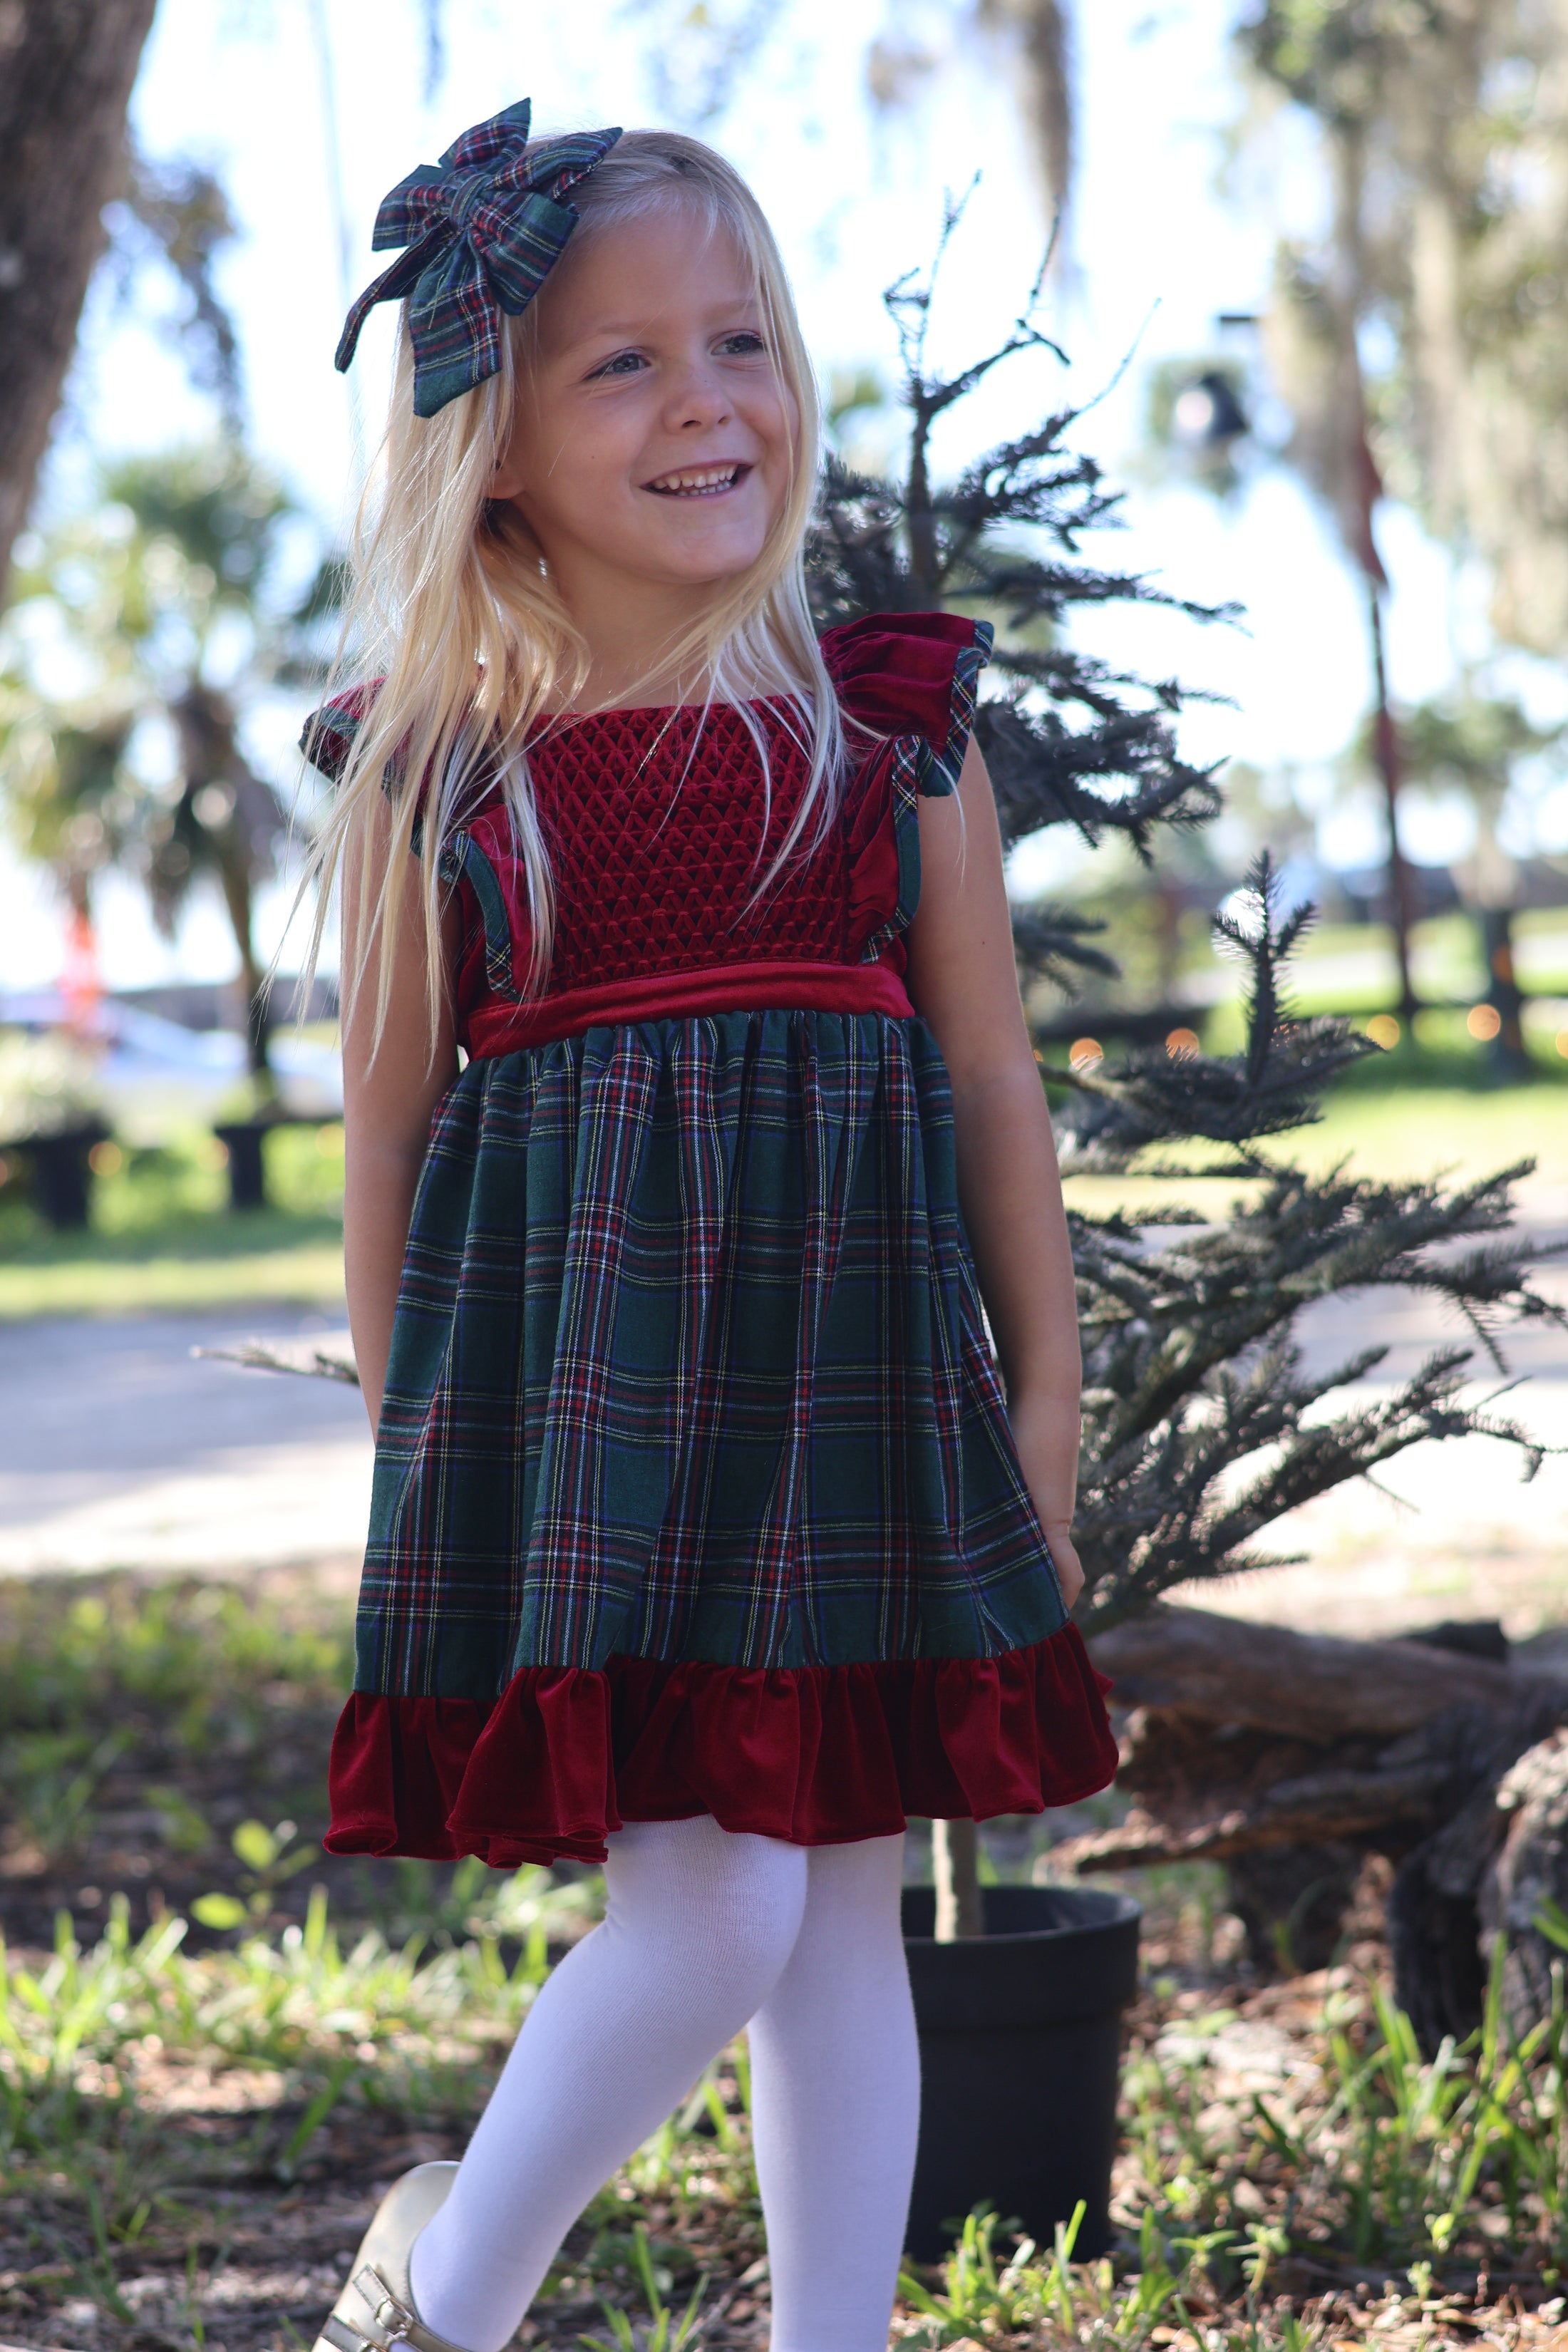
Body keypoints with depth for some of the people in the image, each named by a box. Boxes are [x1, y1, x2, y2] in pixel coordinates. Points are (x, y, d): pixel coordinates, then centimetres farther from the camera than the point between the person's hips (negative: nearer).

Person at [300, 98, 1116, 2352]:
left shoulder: (894, 727, 4)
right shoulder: (427, 768, 0)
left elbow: (994, 1082, 8)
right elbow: (390, 1129, 6)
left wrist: (1046, 1394, 7)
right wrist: (410, 1453, 8)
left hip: (849, 1364, 3)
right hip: (583, 1373, -3)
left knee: (847, 1900, 10)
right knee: (706, 1912, -8)